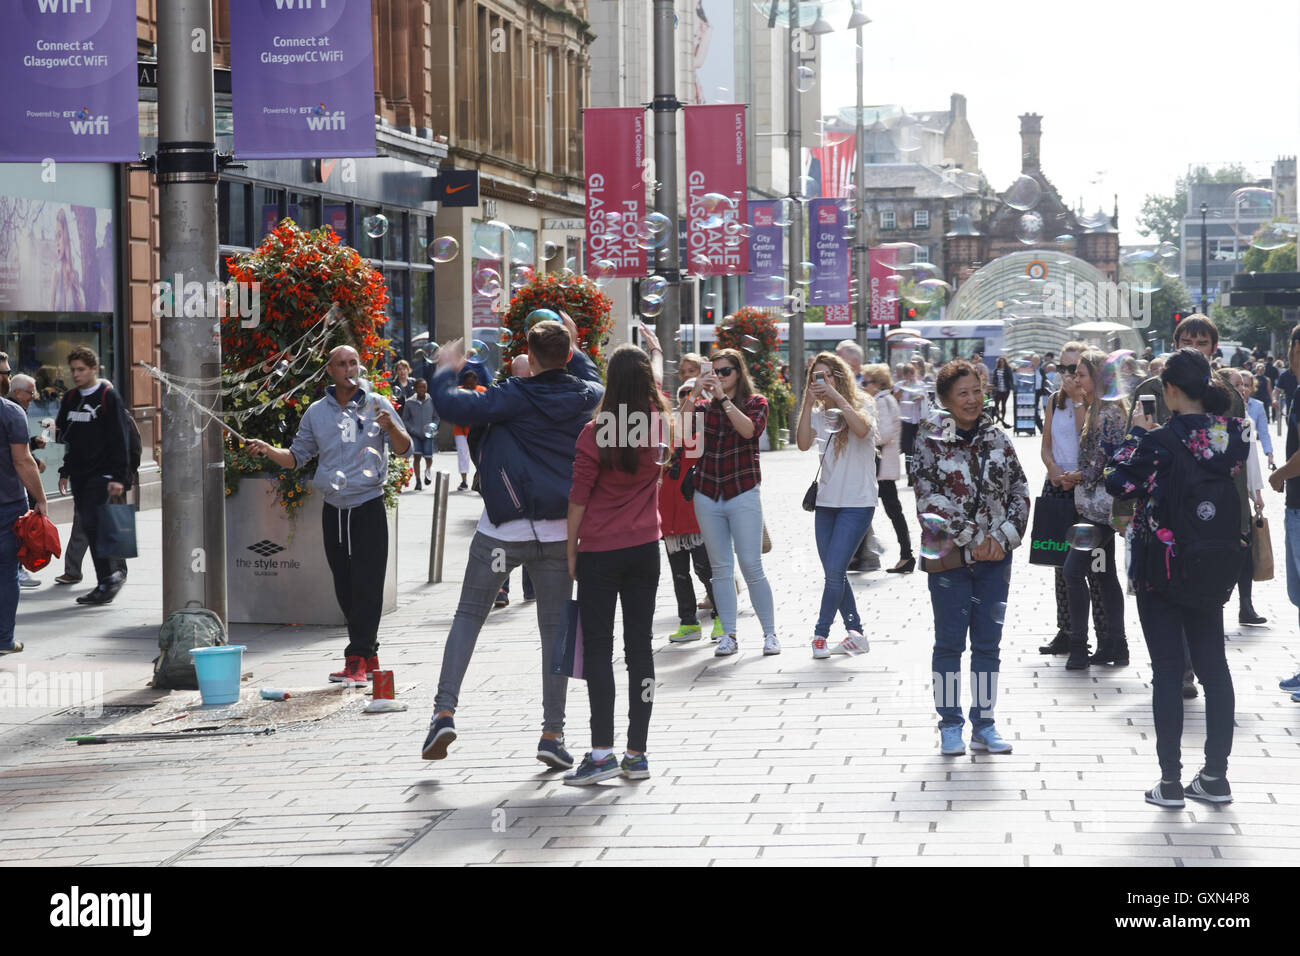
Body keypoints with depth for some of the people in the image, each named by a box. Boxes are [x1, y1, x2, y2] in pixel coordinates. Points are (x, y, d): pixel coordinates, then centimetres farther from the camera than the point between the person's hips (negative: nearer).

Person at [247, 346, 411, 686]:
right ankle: (368, 656, 17)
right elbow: (298, 455, 14)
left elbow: (404, 448, -1)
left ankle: (358, 660, -12)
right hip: (333, 509, 4)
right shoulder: (317, 412, 9)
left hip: (369, 507, -4)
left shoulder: (377, 405, 1)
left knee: (366, 586, -10)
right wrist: (269, 451, -5)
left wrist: (391, 426, -22)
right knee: (344, 588, 6)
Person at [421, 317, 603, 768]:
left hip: (503, 529, -3)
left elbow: (451, 406, -13)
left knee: (469, 614, 9)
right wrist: (573, 347, 39)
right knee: (555, 627, 9)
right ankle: (552, 732, 8)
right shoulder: (588, 397, 3)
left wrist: (446, 370, 5)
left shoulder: (516, 398, -11)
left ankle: (444, 711, -3)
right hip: (560, 532, 3)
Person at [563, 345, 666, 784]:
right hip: (645, 549, 4)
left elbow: (579, 498, -10)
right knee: (640, 646, 7)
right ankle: (637, 753, 9)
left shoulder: (596, 432, -13)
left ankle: (602, 752, -7)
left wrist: (571, 551, -1)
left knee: (598, 649, -1)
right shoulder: (659, 425, -1)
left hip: (600, 551, -4)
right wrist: (648, 359, 32)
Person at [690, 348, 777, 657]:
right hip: (707, 496, 3)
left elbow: (749, 429, -17)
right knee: (721, 568, 5)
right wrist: (694, 394, -17)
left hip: (743, 494, -3)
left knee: (752, 567, -6)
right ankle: (728, 635, 10)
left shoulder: (756, 402, 3)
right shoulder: (705, 405, 10)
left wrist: (724, 398, -18)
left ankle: (770, 633, 2)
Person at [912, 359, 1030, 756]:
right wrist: (973, 539, -15)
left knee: (988, 643, 6)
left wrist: (1002, 537, -7)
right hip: (949, 557, -3)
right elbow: (930, 503, -11)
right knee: (949, 643, 3)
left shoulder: (998, 439, 6)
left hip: (995, 558, 3)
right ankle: (950, 726, 12)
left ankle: (984, 725, 14)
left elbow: (1020, 493, 7)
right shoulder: (930, 444, -4)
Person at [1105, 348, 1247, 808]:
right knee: (1213, 665, 12)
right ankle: (1216, 776, 16)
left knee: (1167, 670, 1)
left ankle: (1170, 781, 2)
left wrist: (1136, 433, -2)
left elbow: (1118, 482, -12)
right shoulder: (1234, 435, -1)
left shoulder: (1162, 441, -17)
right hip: (1213, 571, 5)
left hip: (1162, 569, -5)